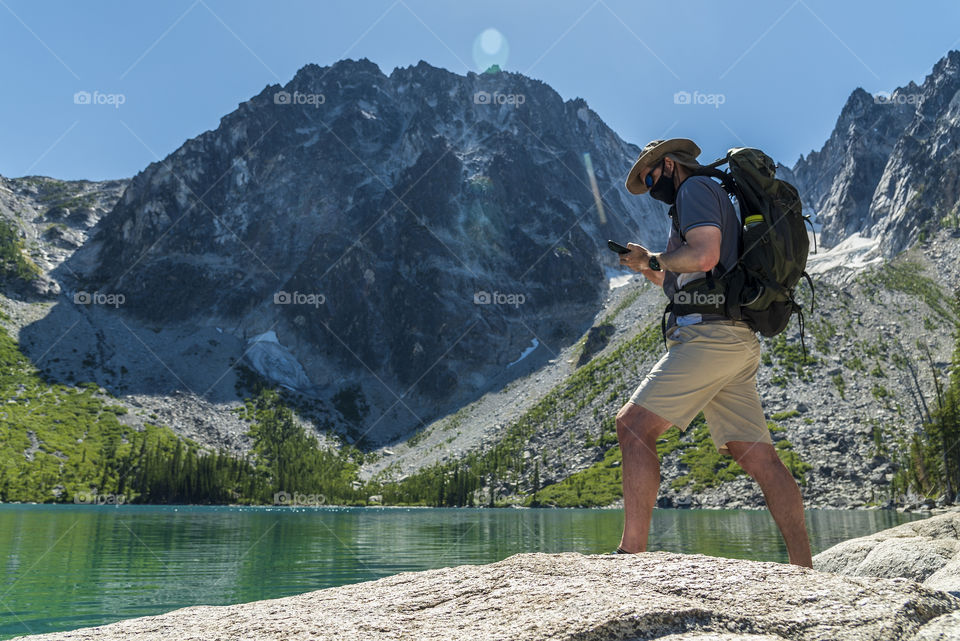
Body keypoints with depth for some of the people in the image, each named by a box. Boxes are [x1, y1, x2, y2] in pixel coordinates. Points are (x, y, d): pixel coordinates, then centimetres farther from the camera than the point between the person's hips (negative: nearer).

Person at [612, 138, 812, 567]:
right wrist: (650, 271, 23)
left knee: (634, 425, -13)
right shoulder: (716, 201, 31)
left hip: (711, 334, -10)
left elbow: (704, 255, -18)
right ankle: (803, 569, 2)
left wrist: (655, 258, -1)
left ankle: (631, 551, -16)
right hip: (737, 342, 10)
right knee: (758, 456, 4)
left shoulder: (696, 188, 1)